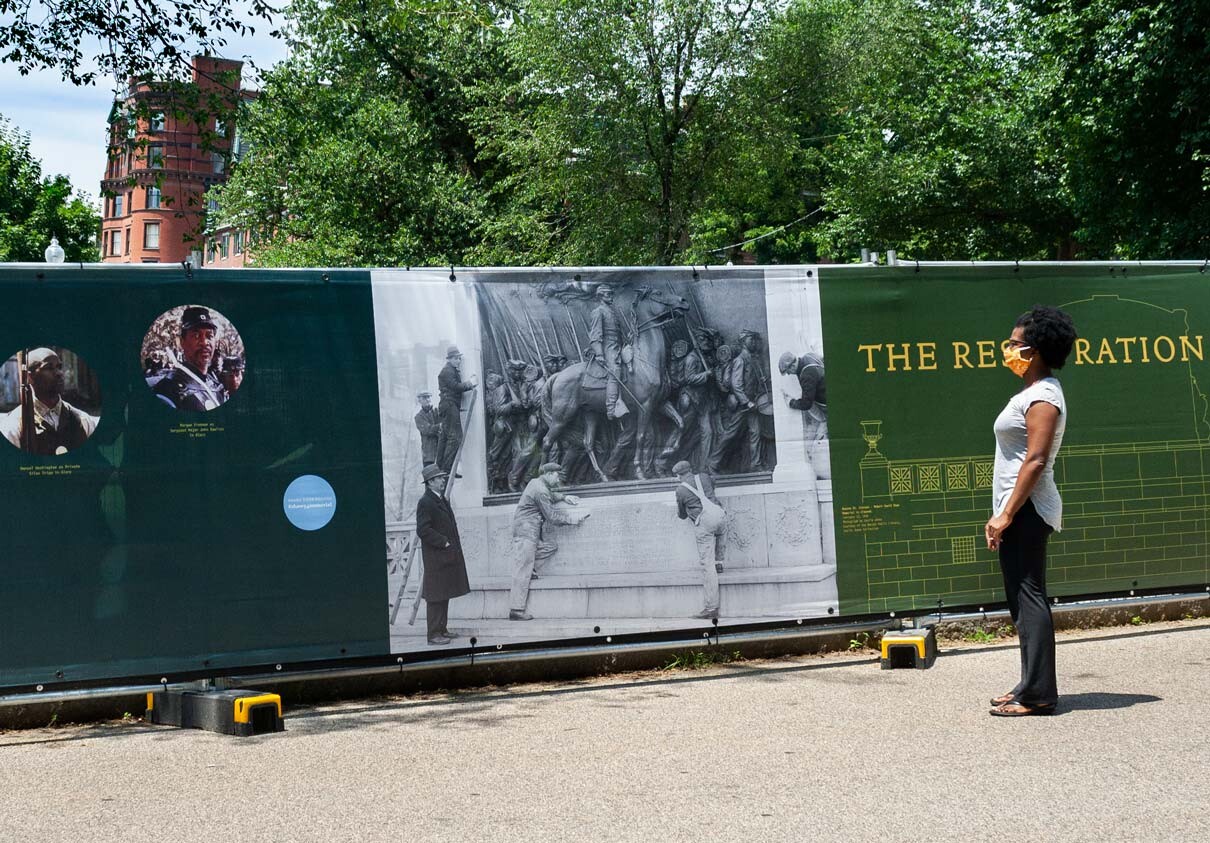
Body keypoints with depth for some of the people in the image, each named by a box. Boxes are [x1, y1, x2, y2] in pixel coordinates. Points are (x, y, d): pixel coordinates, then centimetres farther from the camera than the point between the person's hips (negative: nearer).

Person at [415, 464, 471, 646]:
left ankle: (442, 629, 20)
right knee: (435, 596, -5)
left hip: (448, 556, 9)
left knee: (445, 594, 13)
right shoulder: (425, 502, -13)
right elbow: (423, 530, -20)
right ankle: (434, 634, -1)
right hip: (435, 557, -9)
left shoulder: (442, 500, 16)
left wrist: (454, 544, 13)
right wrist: (444, 542, -18)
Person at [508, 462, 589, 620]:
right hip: (526, 531, -10)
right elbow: (552, 516, -14)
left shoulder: (536, 483, 14)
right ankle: (516, 610, -12)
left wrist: (563, 497, 20)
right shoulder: (541, 491, -16)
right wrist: (572, 518, -5)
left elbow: (549, 496, 35)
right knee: (523, 572, -10)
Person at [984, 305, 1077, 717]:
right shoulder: (1031, 393, 18)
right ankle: (1032, 687, 19)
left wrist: (1007, 515, -23)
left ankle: (1037, 694, -9)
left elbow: (1035, 461, -21)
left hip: (1027, 510, -11)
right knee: (1023, 599, 13)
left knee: (1028, 598, -10)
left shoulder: (1043, 397, -13)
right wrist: (1001, 514, 19)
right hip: (1019, 512, 11)